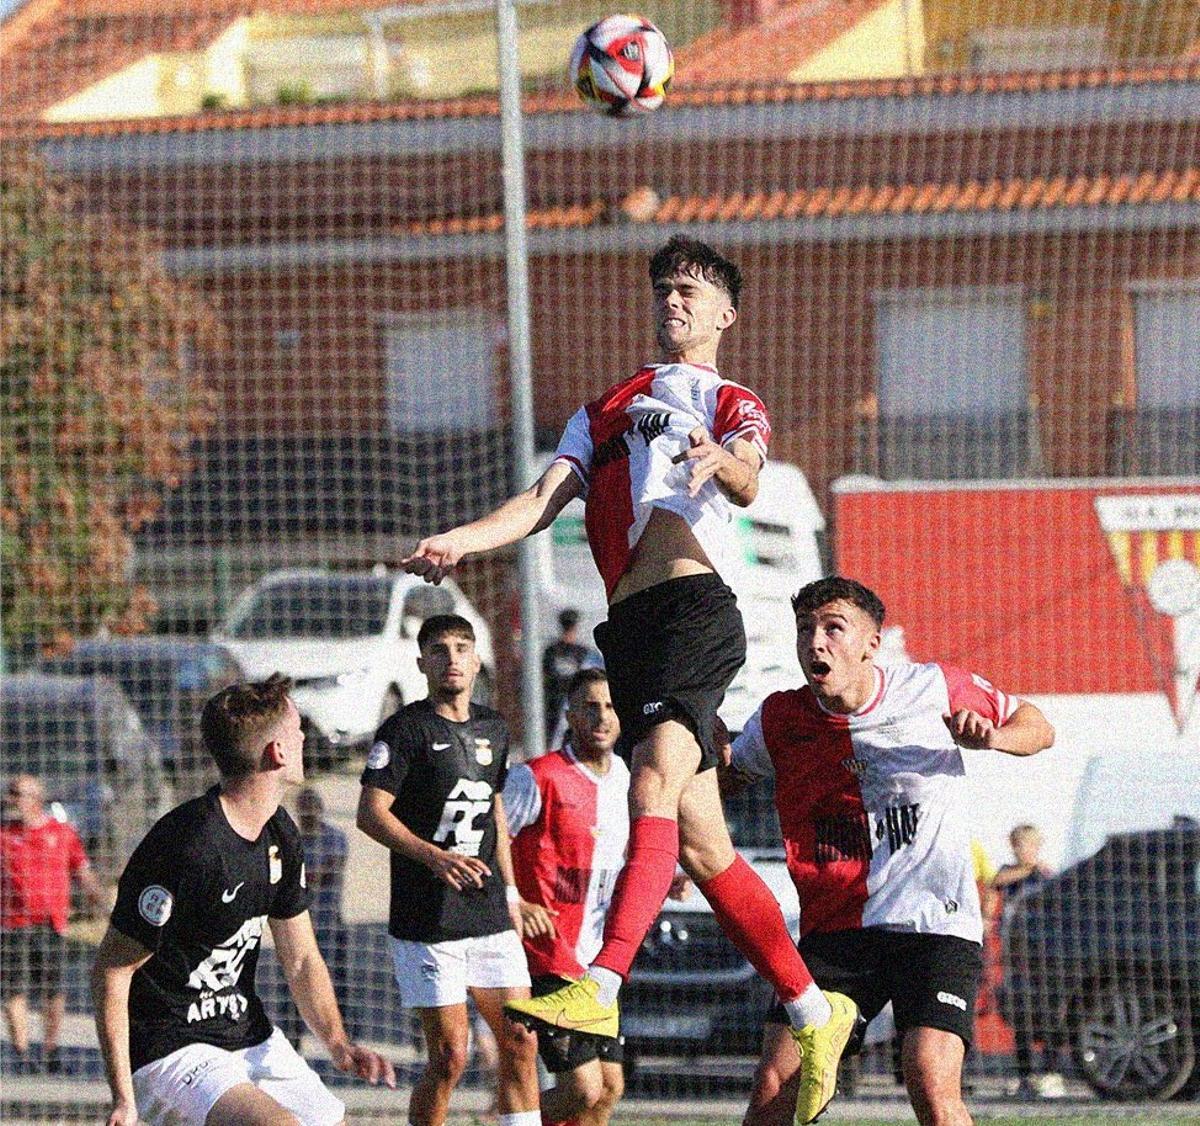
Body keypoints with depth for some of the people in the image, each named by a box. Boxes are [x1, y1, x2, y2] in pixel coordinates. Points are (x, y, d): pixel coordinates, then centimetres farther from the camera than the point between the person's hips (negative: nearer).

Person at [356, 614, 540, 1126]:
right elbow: (371, 813, -14)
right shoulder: (407, 728, -7)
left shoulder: (492, 728, 14)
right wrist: (435, 857, -26)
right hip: (427, 921, -6)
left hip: (489, 913, 6)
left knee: (520, 1041, 3)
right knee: (449, 1056, -7)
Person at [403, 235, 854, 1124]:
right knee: (700, 843, 4)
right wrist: (458, 541, -2)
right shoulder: (606, 411, 29)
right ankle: (813, 1010, 13)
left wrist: (722, 463, -34)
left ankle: (601, 987, -41)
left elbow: (748, 481, -9)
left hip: (694, 606, -6)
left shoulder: (733, 406, 13)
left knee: (654, 787, -26)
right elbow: (545, 499, 16)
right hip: (632, 627, 6)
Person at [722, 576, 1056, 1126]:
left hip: (937, 923, -3)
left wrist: (989, 738, -11)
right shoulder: (779, 720, 2)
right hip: (834, 930, 3)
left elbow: (1037, 726, 12)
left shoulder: (934, 689, -3)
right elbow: (729, 773, 22)